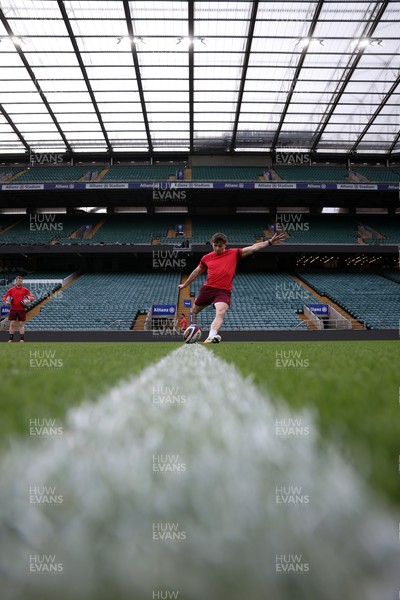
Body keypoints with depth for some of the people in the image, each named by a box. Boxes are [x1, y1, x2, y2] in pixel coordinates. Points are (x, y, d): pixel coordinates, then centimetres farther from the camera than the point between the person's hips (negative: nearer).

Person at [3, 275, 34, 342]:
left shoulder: (25, 289, 2)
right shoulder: (11, 289, 5)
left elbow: (32, 297, 2)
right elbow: (4, 297, 11)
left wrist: (29, 298, -20)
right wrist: (6, 301, -10)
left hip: (22, 309, -1)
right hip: (13, 309, 1)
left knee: (21, 324, 1)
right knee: (12, 324, 2)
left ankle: (22, 339, 6)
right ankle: (11, 338, 11)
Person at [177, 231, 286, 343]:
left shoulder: (234, 253, 5)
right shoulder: (206, 257, 9)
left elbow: (253, 248, 0)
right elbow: (196, 272, 23)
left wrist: (269, 242, -9)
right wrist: (184, 284, 30)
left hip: (224, 291, -3)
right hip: (207, 289, 3)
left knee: (220, 313, -28)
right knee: (194, 312, 14)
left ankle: (211, 337, -44)